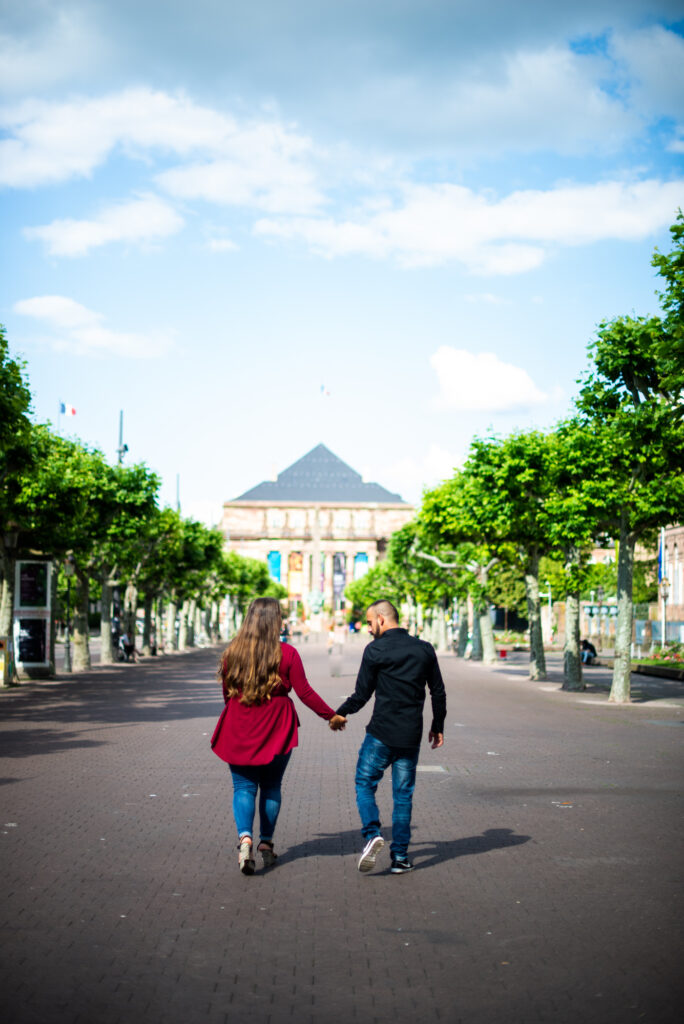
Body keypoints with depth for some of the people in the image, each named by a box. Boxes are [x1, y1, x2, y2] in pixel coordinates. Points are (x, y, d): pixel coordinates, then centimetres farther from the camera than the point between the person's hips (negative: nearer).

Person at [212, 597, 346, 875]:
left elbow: (226, 693, 9)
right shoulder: (287, 654, -9)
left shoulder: (232, 653, -2)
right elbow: (305, 693, -7)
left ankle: (244, 837, -17)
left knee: (244, 787, 5)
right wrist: (332, 716, 5)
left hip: (239, 730, 1)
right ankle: (266, 843, 20)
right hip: (276, 731, -1)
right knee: (271, 787, 15)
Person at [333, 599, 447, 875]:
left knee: (364, 785, 9)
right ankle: (400, 856, 8)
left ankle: (372, 833, -14)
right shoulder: (424, 649, 7)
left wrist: (340, 713, 15)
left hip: (381, 733, -4)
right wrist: (438, 727, 22)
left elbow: (362, 695, -2)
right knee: (403, 795, 9)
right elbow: (438, 692, 11)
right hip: (411, 737, 4)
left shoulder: (375, 650, -6)